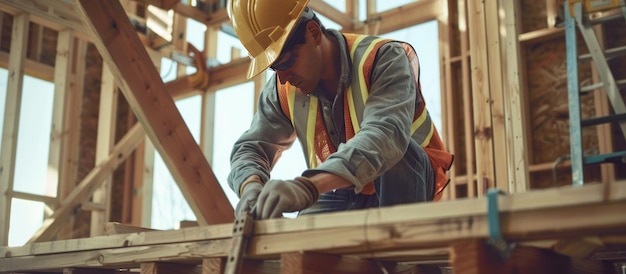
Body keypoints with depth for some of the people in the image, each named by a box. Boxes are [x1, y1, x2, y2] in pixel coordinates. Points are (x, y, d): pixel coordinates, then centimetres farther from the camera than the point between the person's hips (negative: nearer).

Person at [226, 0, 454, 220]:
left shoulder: (384, 58, -25)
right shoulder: (282, 90, -8)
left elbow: (386, 134, -42)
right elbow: (250, 147, -5)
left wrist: (309, 186, -57)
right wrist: (251, 186, -31)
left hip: (407, 188, -3)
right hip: (342, 195, 4)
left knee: (393, 152, -36)